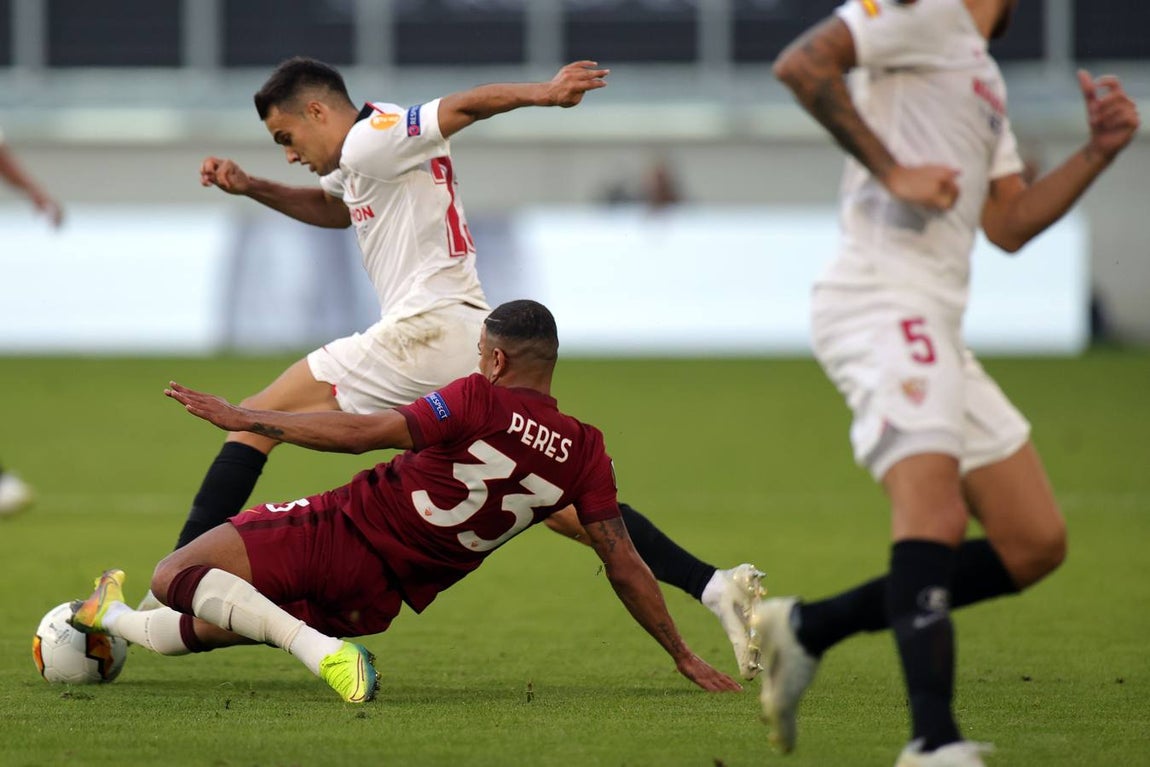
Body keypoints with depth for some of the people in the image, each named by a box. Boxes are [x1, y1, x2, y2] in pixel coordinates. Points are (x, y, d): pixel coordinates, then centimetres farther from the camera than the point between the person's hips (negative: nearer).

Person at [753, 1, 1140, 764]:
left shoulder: (985, 78, 28)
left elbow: (1009, 223, 27)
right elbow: (801, 64, -14)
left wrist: (1100, 151, 16)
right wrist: (892, 170, -17)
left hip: (937, 328, 10)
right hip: (884, 306, -10)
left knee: (1035, 546, 9)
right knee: (934, 518, -26)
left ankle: (807, 630, 14)